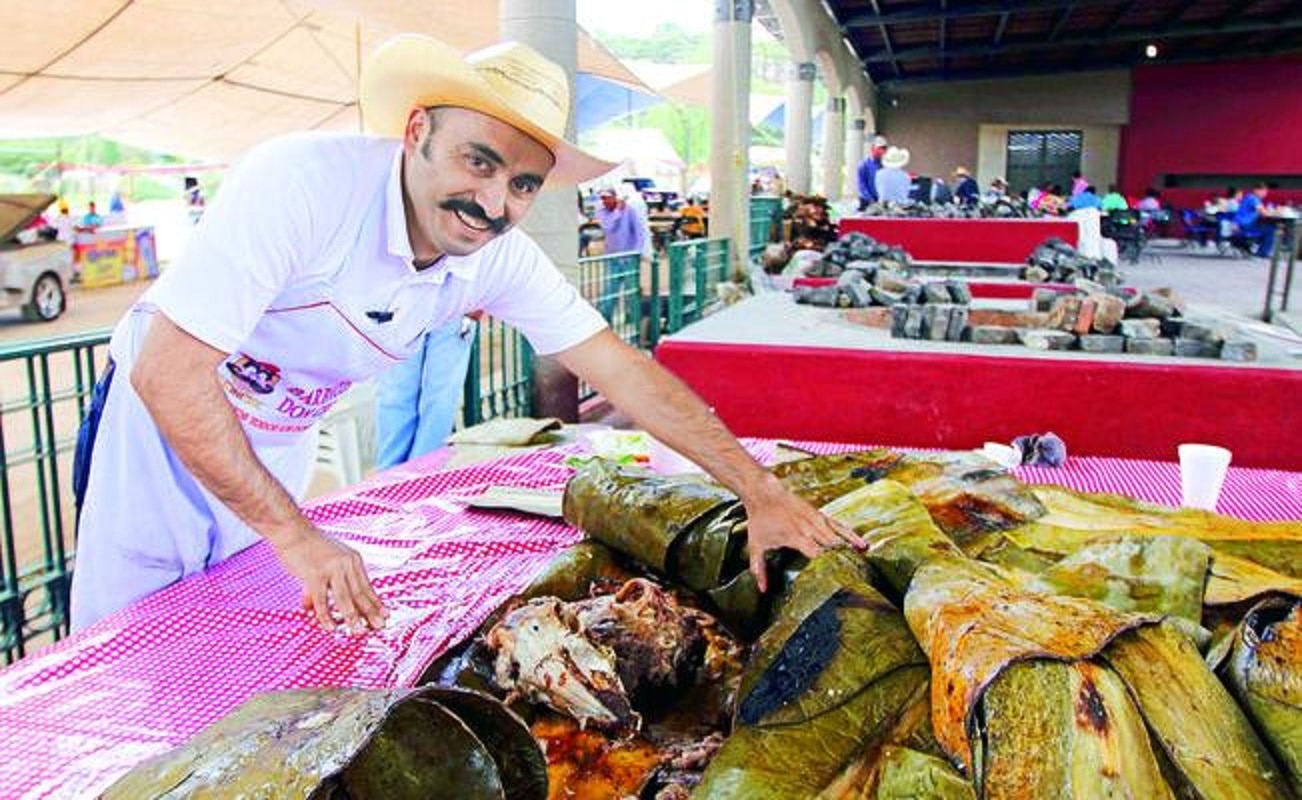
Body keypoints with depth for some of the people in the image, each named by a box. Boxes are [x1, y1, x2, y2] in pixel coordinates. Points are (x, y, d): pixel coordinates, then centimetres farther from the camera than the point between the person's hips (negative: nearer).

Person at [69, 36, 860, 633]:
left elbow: (625, 372, -15)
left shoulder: (500, 258, -17)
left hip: (280, 449, 4)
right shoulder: (302, 183, -33)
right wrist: (295, 536, -31)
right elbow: (168, 373, -32)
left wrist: (763, 491, -21)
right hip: (162, 421, -4)